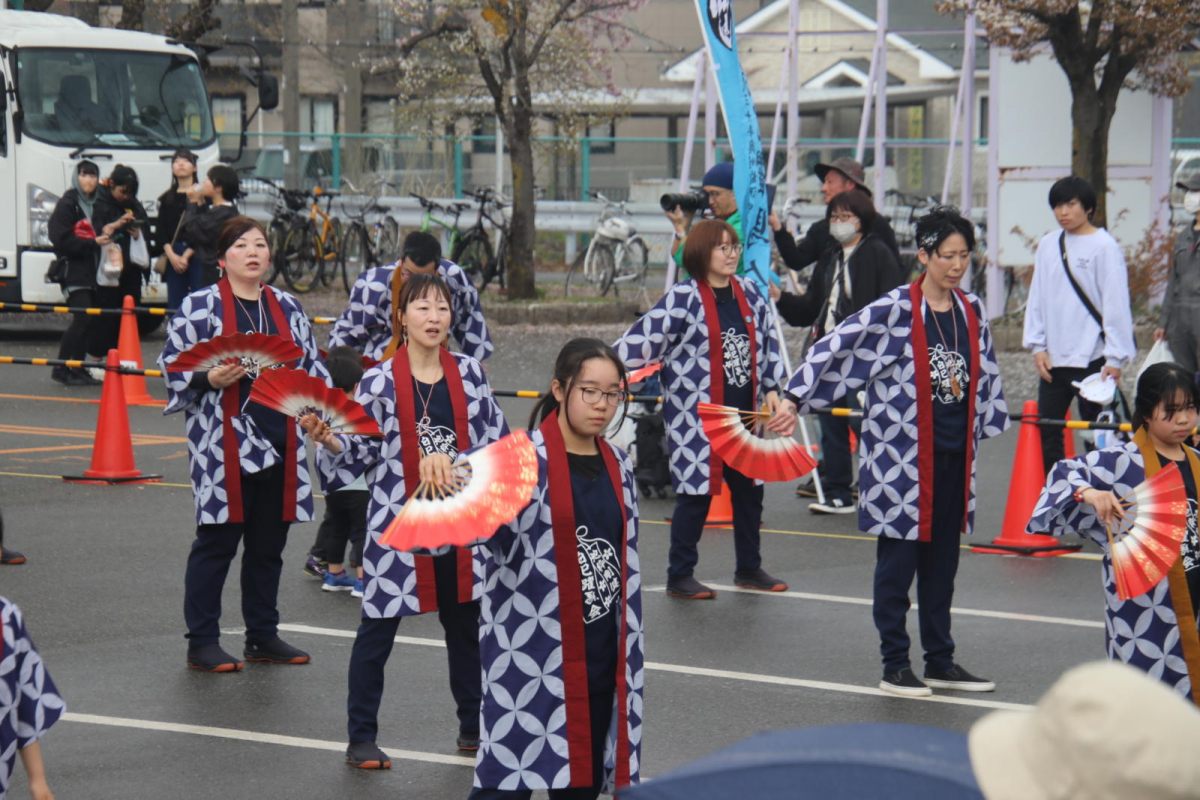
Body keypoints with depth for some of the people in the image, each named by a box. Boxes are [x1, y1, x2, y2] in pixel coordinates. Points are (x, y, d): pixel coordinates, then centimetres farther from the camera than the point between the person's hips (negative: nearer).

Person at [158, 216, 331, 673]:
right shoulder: (199, 307, -4)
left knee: (269, 544, 11)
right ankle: (202, 643, 6)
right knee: (217, 542, -1)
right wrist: (209, 379, -20)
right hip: (224, 446, -5)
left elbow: (311, 366, 21)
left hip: (279, 445, 5)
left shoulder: (287, 308, 13)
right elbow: (173, 364, -4)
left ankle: (263, 635, 23)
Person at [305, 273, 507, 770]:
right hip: (396, 524, -3)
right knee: (378, 631, 0)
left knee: (465, 626, 14)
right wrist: (328, 440, -23)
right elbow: (361, 454, -5)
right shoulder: (380, 382, -6)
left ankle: (474, 727, 28)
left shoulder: (469, 374, 3)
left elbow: (495, 440, 11)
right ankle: (361, 739, 10)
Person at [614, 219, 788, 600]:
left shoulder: (749, 294, 9)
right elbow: (642, 339, -13)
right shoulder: (683, 299, -9)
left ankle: (749, 568, 27)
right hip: (697, 416, -6)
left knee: (749, 489, 12)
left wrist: (771, 388, 12)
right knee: (696, 492, -4)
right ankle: (680, 576, 7)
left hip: (745, 411, 6)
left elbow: (769, 341, 19)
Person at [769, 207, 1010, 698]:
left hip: (953, 454, 6)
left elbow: (984, 377, 23)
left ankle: (941, 662, 21)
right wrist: (794, 399, -21)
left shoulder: (971, 313, 9)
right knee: (898, 559, 0)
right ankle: (895, 666, 9)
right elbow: (837, 349, -15)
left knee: (943, 557, 12)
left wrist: (984, 426, 27)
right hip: (901, 453, -6)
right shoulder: (894, 310, -10)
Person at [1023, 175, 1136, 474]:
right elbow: (1037, 298, 13)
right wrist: (1037, 346, 5)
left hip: (1092, 358, -6)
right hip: (1053, 359, 6)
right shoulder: (1048, 245, 8)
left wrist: (1114, 358, -12)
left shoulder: (1104, 246, -8)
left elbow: (1116, 304, -10)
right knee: (1047, 430, 8)